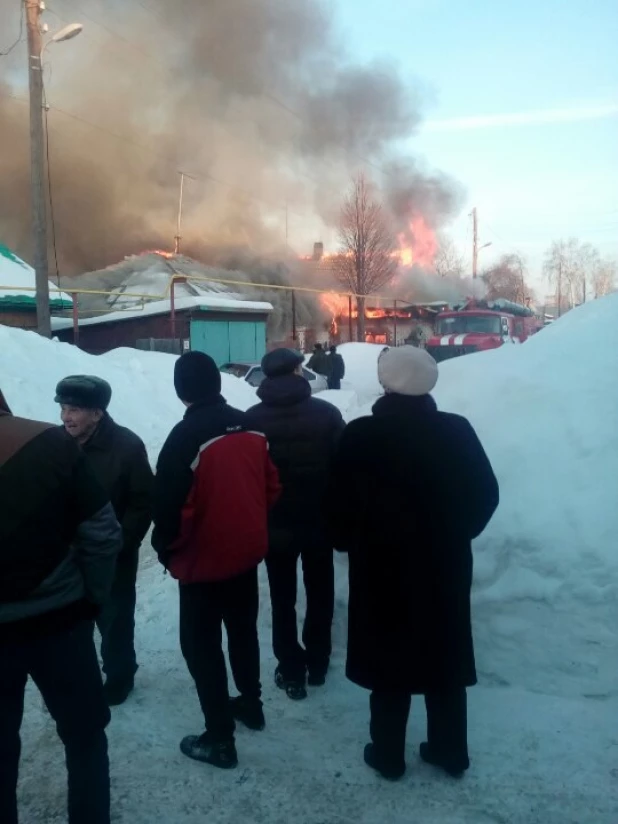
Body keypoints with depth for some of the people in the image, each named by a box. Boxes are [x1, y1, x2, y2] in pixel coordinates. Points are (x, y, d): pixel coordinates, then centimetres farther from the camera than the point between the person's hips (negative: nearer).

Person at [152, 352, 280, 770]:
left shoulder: (186, 436, -22)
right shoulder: (250, 427, -2)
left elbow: (171, 504, -21)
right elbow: (271, 486, 5)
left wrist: (167, 549, -3)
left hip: (203, 561, -6)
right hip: (247, 552, 7)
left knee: (201, 645, 8)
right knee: (243, 630, 24)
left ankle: (219, 738, 16)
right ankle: (251, 703, 41)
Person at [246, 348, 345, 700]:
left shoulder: (253, 418, -7)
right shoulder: (327, 413, -10)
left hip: (275, 523, 0)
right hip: (320, 520, 1)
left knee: (283, 599, 13)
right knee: (321, 593, 18)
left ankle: (292, 672, 19)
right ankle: (317, 664, 30)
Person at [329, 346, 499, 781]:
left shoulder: (362, 435, -15)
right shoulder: (457, 431, -6)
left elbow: (342, 502, -10)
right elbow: (486, 493, 1)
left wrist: (350, 542, 9)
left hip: (382, 566, -3)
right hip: (445, 566, 3)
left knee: (390, 661, 12)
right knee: (446, 660, 17)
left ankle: (389, 755, 26)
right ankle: (450, 751, 31)